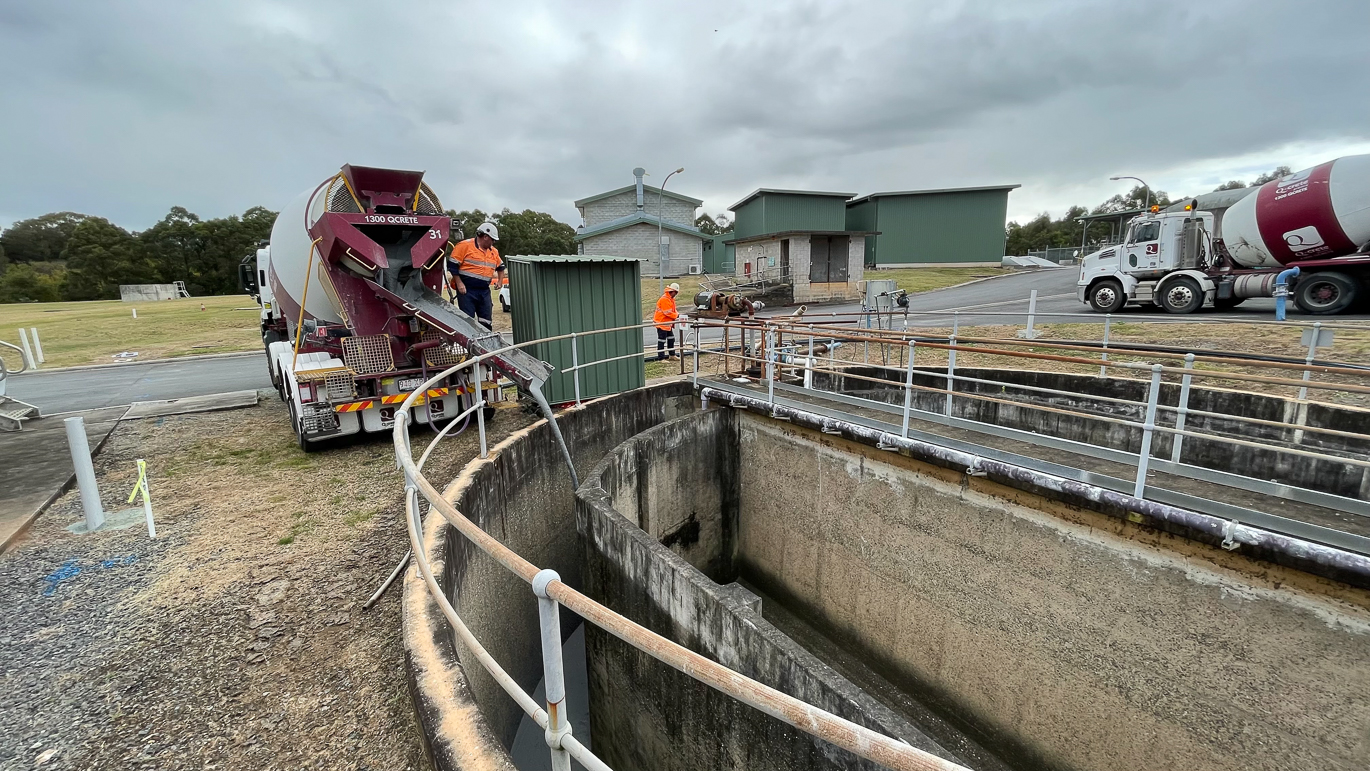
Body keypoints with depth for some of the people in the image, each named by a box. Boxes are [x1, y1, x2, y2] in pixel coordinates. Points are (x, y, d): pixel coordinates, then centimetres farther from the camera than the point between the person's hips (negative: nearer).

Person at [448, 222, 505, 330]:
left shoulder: (494, 251, 13)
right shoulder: (465, 246, -8)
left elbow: (500, 266, 31)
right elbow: (452, 265, -9)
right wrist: (459, 284, -13)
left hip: (484, 292, 6)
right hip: (466, 290, -6)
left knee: (486, 321, 8)